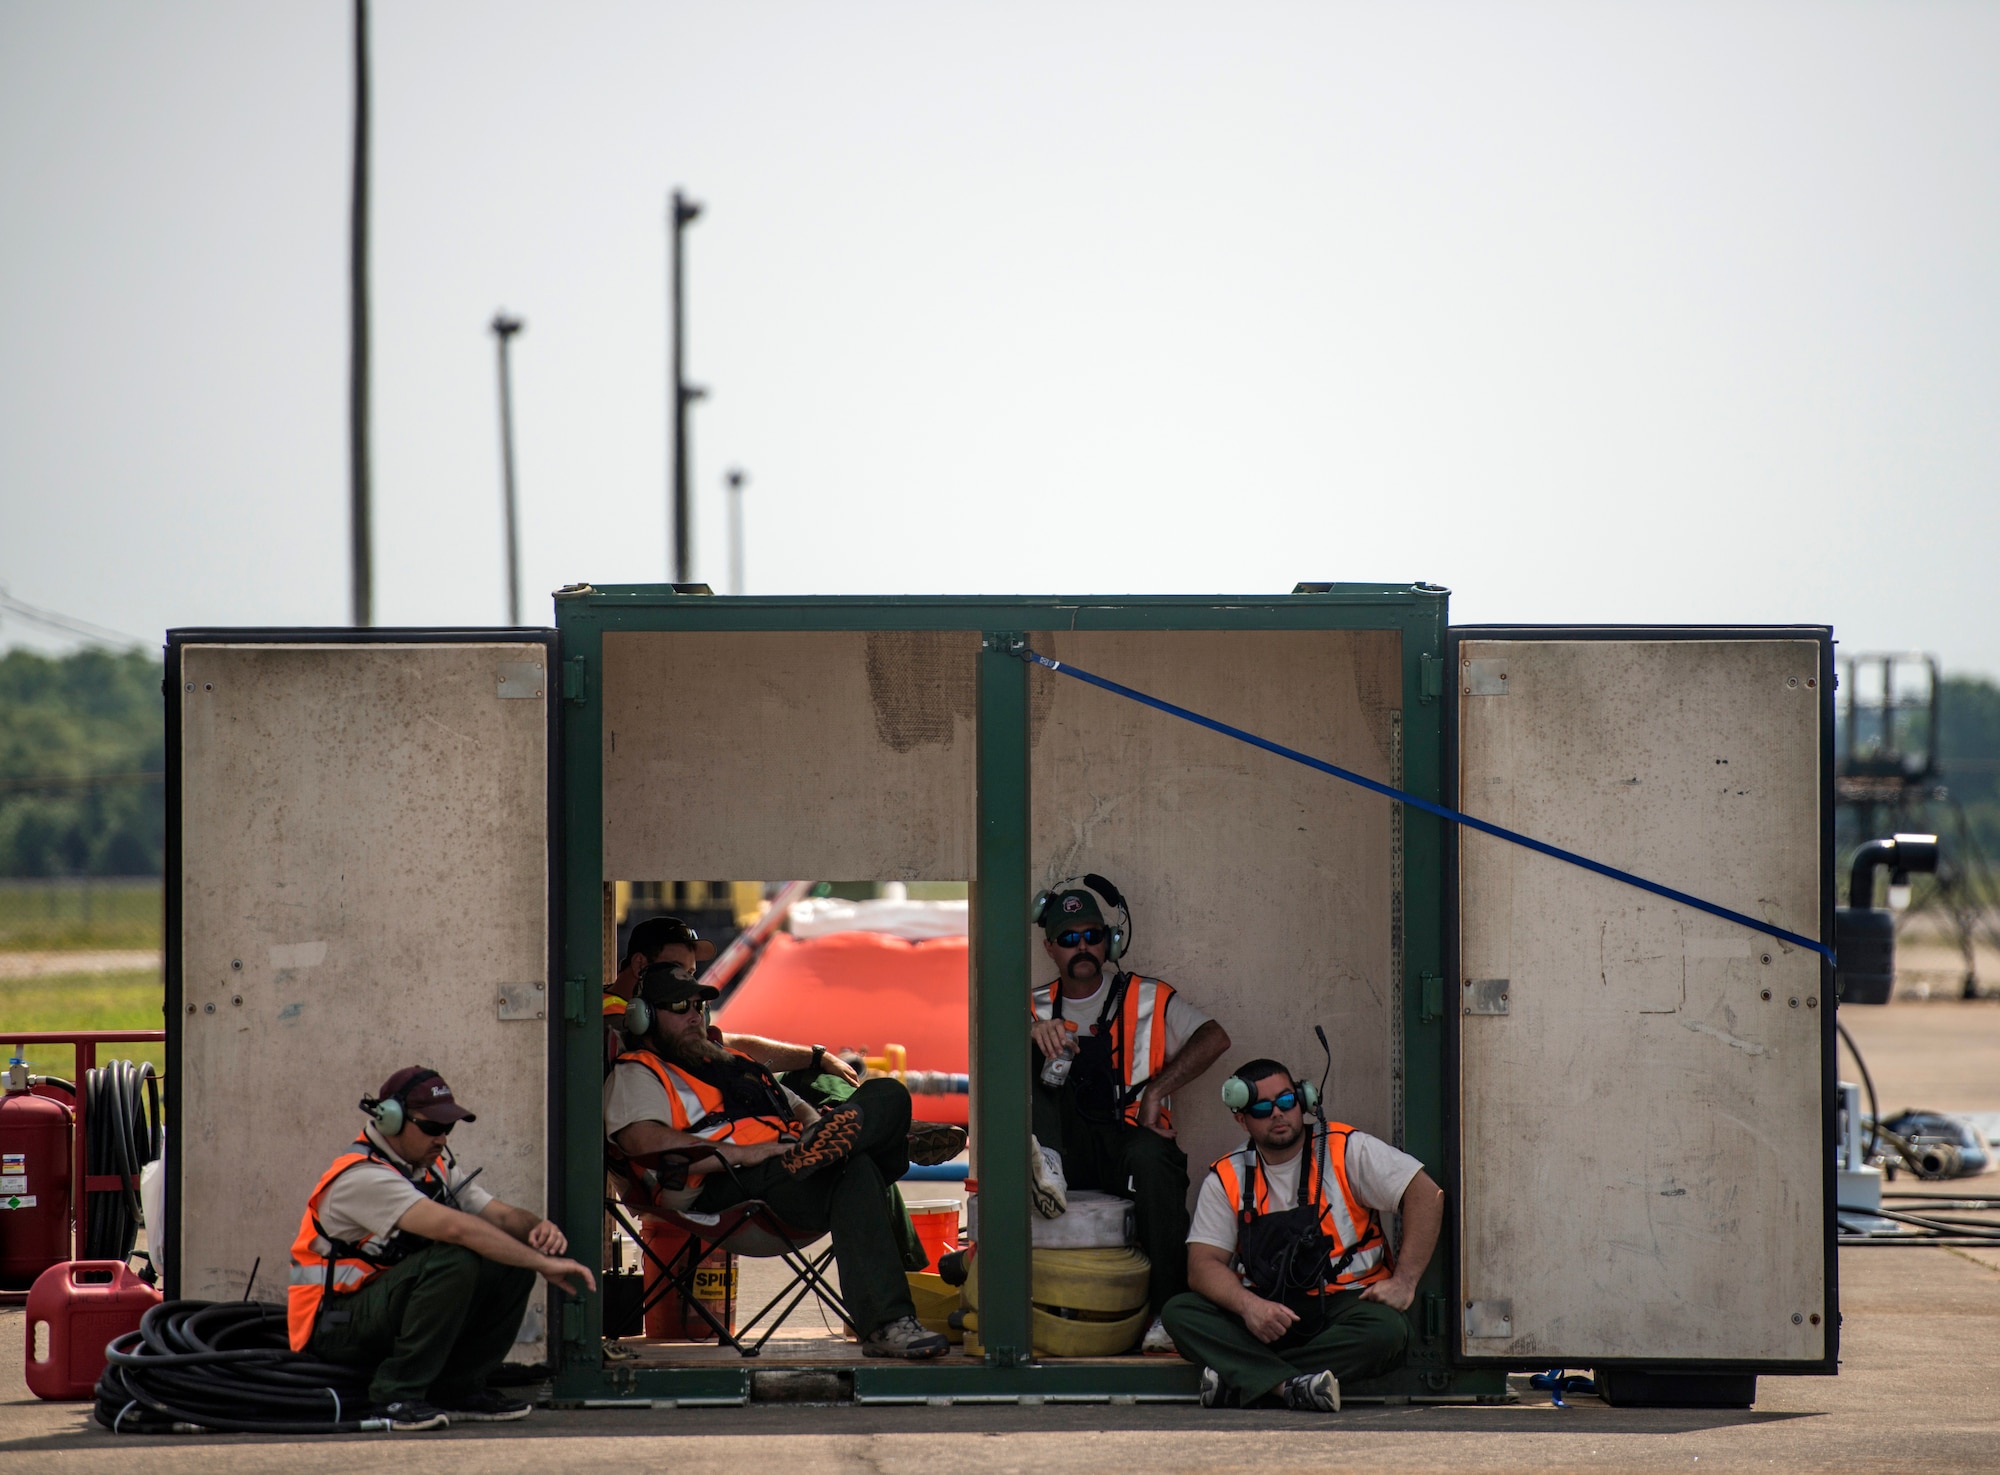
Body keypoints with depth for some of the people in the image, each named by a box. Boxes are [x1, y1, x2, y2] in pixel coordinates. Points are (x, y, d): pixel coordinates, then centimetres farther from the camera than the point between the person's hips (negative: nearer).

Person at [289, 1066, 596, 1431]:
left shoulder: (435, 1166, 8)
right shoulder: (364, 1177, -23)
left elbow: (499, 1214, 6)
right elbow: (456, 1227, -32)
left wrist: (537, 1227, -19)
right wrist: (543, 1264, -31)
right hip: (335, 1329, -9)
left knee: (509, 1267, -4)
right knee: (454, 1263, -31)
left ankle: (457, 1390, 3)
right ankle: (395, 1397, -24)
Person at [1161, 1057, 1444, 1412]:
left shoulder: (1346, 1151, 1)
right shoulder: (1226, 1179, 7)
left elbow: (1426, 1195, -5)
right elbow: (1203, 1264, -1)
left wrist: (1403, 1283, -14)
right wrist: (1248, 1305, -23)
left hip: (1340, 1307, -2)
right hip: (1264, 1312, 2)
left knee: (1385, 1328, -35)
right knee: (1180, 1312, -22)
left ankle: (1240, 1379, -33)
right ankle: (1291, 1385, -39)